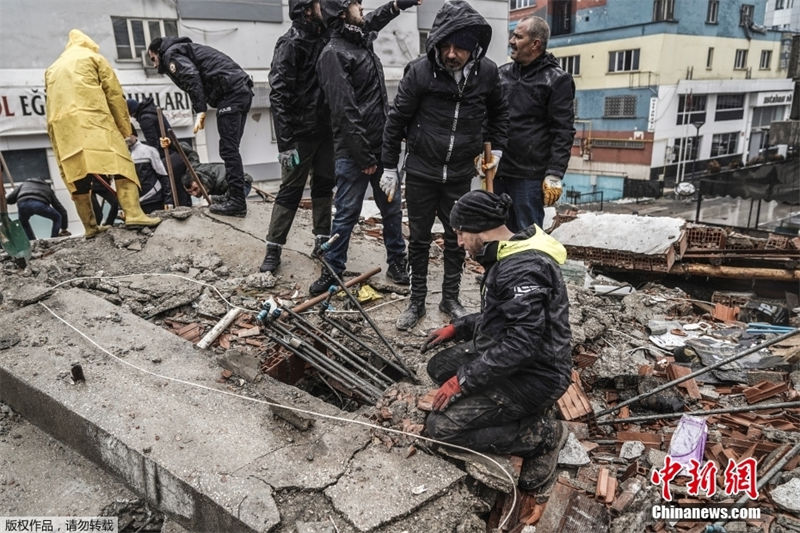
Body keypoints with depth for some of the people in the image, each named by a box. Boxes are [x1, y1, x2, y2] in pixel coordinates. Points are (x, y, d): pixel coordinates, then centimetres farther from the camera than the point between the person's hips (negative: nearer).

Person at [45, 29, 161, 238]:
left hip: (60, 124, 5)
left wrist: (56, 135, 26)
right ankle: (134, 213, -28)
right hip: (92, 117, -5)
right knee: (119, 161, -12)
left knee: (75, 172, 4)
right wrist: (124, 128, 7)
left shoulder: (52, 68, 32)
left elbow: (50, 103, 25)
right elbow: (114, 93, 7)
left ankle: (90, 226, 5)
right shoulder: (93, 57, 18)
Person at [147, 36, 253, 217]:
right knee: (231, 149, 10)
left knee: (228, 149, -11)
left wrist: (200, 110, -18)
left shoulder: (171, 53, 6)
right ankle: (235, 199, 10)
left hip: (230, 92, -9)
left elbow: (192, 77, -14)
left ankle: (236, 202, -13)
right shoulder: (187, 48, 34)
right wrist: (202, 110, 15)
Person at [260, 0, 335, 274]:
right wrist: (285, 142, -22)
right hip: (301, 132, -7)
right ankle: (273, 249, 7)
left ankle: (322, 241, 23)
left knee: (324, 185, 11)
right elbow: (279, 95, -17)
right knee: (291, 190, -2)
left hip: (326, 129, 7)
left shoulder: (325, 39, 9)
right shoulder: (290, 44, -12)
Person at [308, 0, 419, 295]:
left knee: (392, 209, 13)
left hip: (381, 147, 8)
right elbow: (344, 111, -19)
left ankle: (397, 264, 27)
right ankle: (332, 271, 16)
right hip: (353, 153, -8)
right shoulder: (333, 53, -12)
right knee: (347, 214, 0)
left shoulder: (362, 39, 14)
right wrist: (364, 156, -20)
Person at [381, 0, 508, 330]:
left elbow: (498, 113, 13)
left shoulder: (487, 72, -6)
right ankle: (417, 301, 22)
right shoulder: (420, 71, -13)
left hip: (460, 175, 2)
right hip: (420, 172, -2)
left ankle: (450, 299, 28)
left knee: (457, 239, 11)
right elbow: (397, 120, -6)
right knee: (419, 238, 8)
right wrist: (389, 168, -3)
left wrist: (495, 149, 6)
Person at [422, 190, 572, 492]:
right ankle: (525, 411, 10)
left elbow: (522, 343, -30)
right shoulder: (508, 257, 8)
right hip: (509, 358, 10)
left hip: (533, 376, -10)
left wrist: (463, 380, -23)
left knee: (440, 428, -13)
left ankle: (541, 434, 0)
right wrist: (457, 328, 12)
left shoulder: (523, 269, -25)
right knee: (440, 367, 13)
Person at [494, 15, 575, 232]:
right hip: (497, 172, 6)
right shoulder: (503, 73, 13)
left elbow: (563, 133, -9)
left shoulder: (557, 80, -4)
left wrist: (554, 176, -14)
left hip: (529, 176, -6)